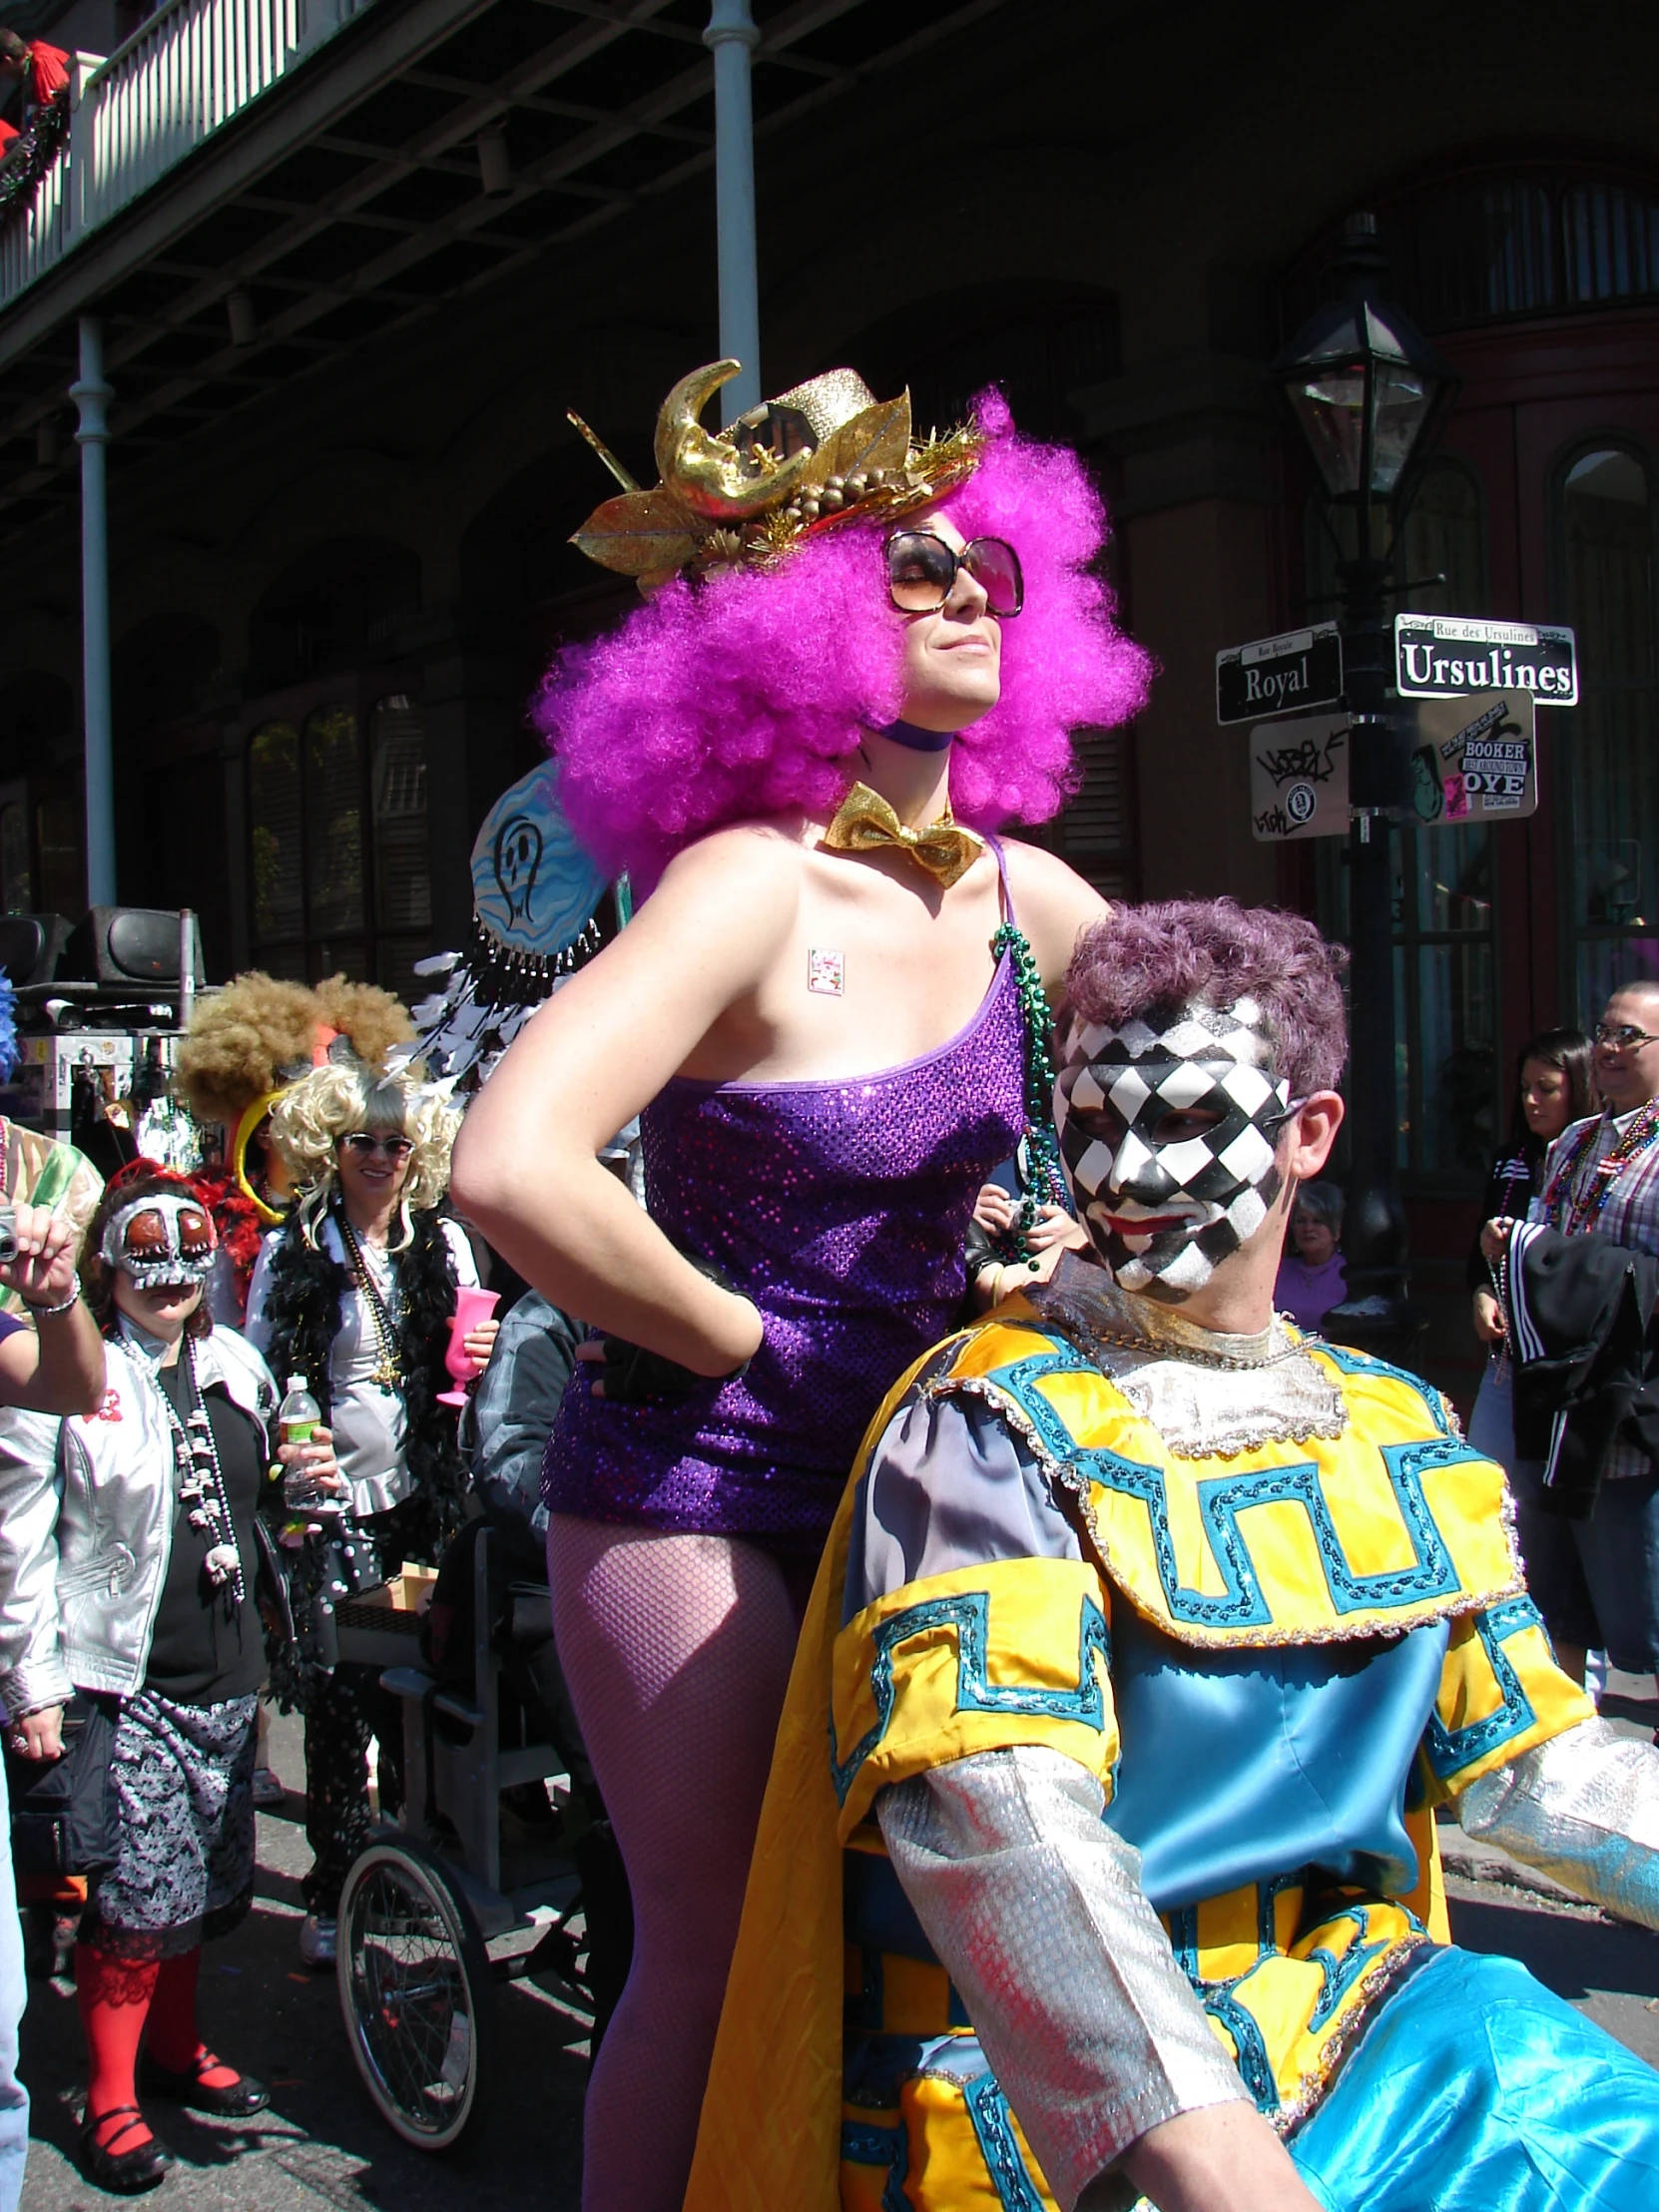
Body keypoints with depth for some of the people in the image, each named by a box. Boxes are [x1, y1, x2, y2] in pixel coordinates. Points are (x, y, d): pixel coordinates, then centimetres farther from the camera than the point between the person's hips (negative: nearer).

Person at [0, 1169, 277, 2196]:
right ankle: (111, 2097, 10)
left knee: (213, 1876, 13)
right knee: (145, 1889, -7)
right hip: (121, 1678, -6)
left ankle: (175, 2044, 34)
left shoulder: (236, 1365, 11)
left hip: (224, 1671, 6)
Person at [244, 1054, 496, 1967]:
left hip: (422, 1498, 2)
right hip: (329, 1499, -2)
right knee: (338, 1695, -1)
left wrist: (475, 1360, -5)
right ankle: (333, 1889, 10)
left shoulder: (443, 1244, 8)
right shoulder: (291, 1251, 1)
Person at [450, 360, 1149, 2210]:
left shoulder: (1023, 897, 0)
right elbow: (509, 1169, -32)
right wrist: (735, 1340, -18)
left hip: (907, 1472, 7)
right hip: (692, 1489, -6)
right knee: (722, 1954, 4)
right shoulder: (755, 885, -19)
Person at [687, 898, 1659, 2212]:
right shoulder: (994, 1426, -10)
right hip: (1050, 2093, -6)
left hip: (1349, 2033, 6)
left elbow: (1532, 1758, 14)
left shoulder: (1404, 1436, 11)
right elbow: (986, 1807, -25)